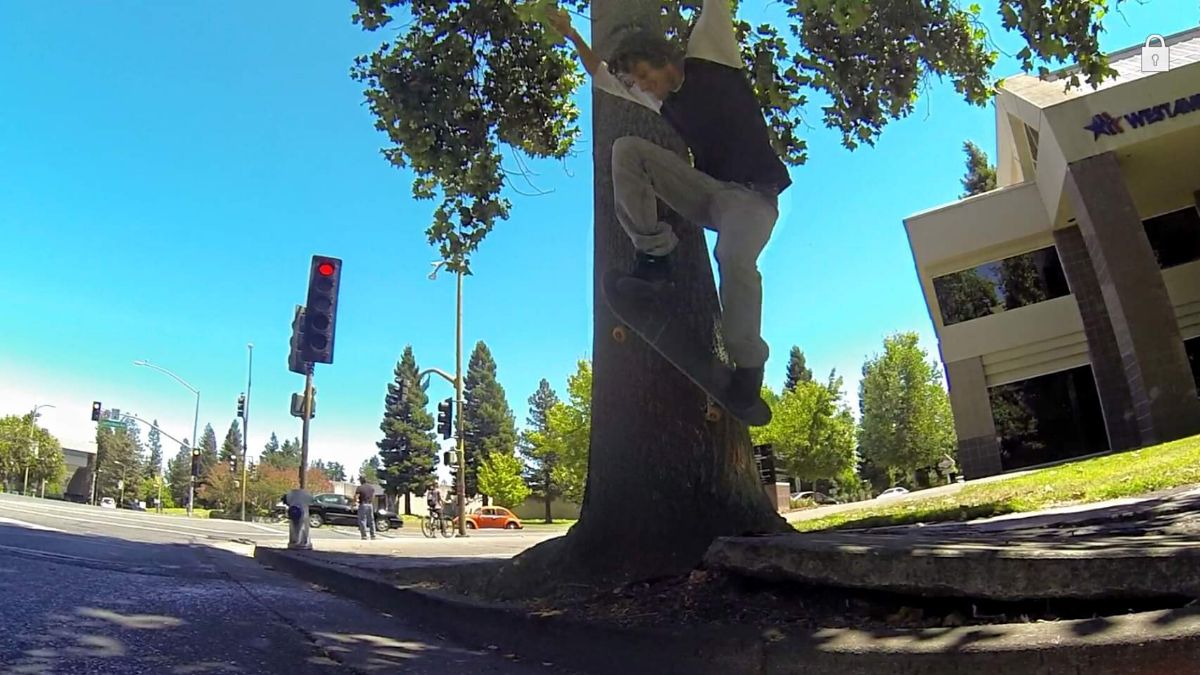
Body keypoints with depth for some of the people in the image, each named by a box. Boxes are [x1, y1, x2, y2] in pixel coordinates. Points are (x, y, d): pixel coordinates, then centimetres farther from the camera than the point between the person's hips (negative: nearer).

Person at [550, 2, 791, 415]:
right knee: (627, 149, -11)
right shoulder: (661, 99, 16)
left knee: (734, 257, -38)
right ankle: (654, 255, -15)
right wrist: (571, 35, 24)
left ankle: (748, 366, -21)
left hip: (753, 195, -5)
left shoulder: (709, 53, 2)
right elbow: (601, 76, 27)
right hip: (707, 190, 6)